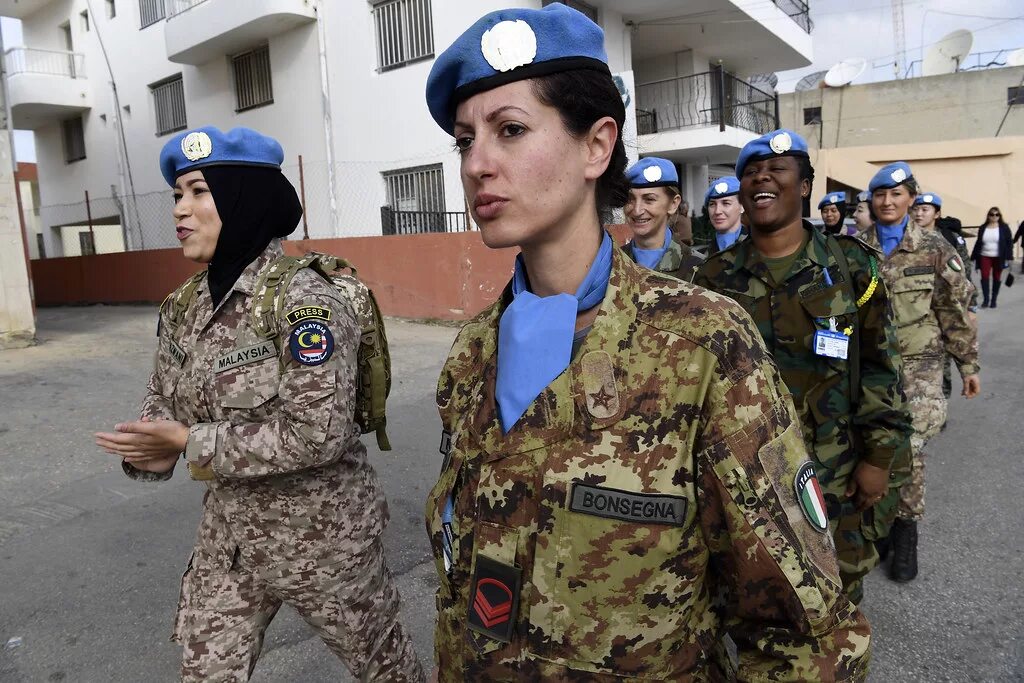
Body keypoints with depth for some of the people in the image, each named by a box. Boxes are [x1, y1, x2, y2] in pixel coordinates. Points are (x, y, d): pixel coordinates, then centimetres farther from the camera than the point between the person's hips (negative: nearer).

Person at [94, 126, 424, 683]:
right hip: (228, 536, 6)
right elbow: (164, 398, 9)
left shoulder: (303, 300, -22)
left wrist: (189, 442, -22)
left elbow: (317, 434, -28)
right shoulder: (187, 303, 1)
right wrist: (150, 446, -14)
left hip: (322, 539, -6)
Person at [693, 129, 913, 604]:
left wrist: (879, 455, -4)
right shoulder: (715, 279, -1)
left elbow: (882, 368, -1)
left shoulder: (851, 265, -4)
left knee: (839, 594, 15)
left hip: (838, 474, 0)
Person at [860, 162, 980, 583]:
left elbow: (956, 311, 3)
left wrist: (968, 364, 2)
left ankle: (905, 531, 8)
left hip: (918, 362, -2)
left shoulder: (934, 249, 1)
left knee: (908, 447, -12)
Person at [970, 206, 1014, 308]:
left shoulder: (1004, 227, -2)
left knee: (997, 277, 8)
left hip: (998, 257, -1)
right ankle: (985, 299, 0)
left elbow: (1009, 243, -2)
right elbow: (978, 243, 9)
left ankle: (993, 300, 17)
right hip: (985, 256, 1)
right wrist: (974, 257, 7)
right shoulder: (982, 228, 4)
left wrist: (1009, 257, -9)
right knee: (985, 277, -6)